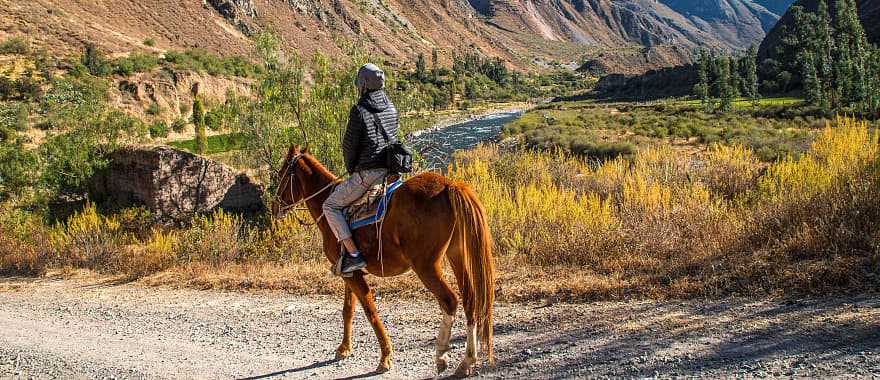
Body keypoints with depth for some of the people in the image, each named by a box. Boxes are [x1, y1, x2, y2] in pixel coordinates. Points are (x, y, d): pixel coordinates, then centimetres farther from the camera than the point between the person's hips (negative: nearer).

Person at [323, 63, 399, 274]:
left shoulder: (359, 111, -13)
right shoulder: (392, 109, 8)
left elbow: (349, 145, -11)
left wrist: (351, 169, 6)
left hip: (367, 173, -7)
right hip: (390, 170, 7)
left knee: (330, 205, 5)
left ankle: (353, 255, -7)